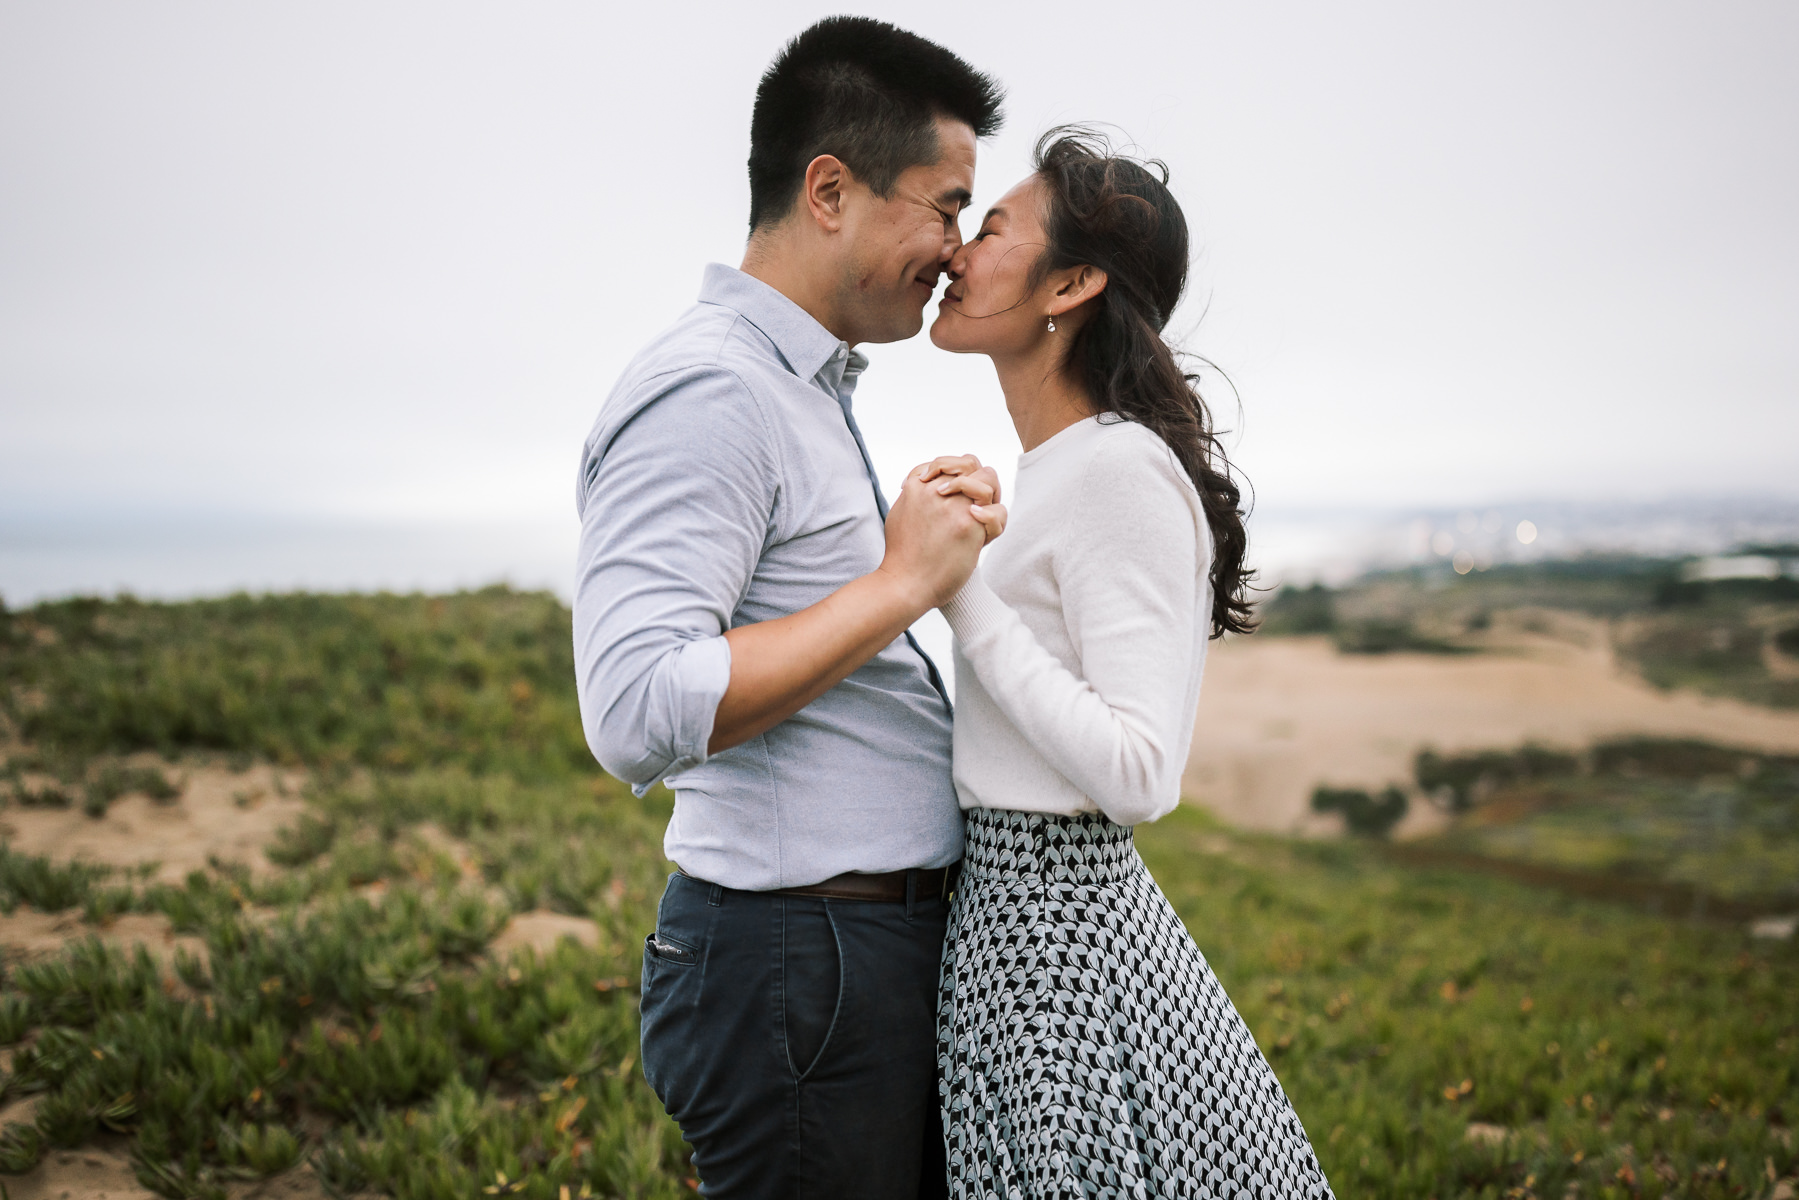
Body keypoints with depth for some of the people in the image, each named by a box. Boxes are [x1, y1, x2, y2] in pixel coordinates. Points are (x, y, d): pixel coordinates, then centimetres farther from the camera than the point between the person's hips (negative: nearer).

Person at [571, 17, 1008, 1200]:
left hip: (882, 949, 10)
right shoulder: (708, 392, -18)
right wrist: (902, 581, -23)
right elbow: (639, 713, -30)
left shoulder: (809, 389, 16)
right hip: (797, 964, -10)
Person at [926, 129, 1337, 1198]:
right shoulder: (1065, 467, 11)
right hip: (1021, 907, 9)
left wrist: (961, 593, -20)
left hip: (1057, 932, -9)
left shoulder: (1120, 469, -17)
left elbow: (1137, 774, -23)